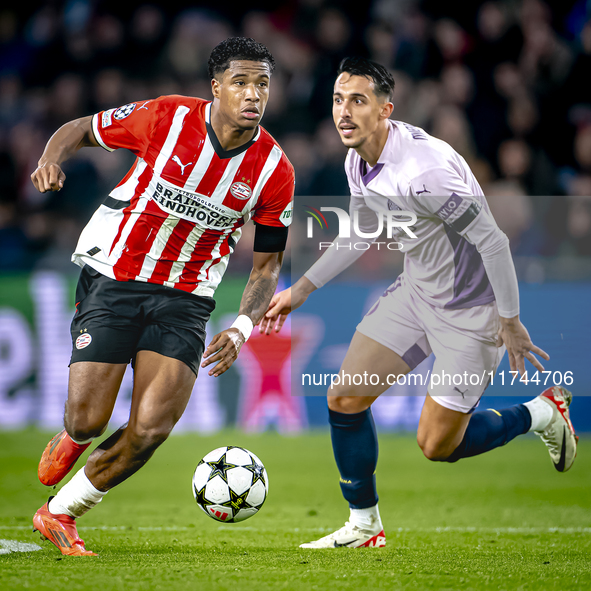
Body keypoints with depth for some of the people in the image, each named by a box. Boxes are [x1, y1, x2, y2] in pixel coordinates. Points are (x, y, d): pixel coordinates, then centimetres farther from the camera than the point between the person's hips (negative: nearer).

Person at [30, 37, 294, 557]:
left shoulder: (274, 171, -8)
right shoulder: (165, 119, -14)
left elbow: (267, 266, 1)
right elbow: (79, 129, 1)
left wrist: (242, 328, -16)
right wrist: (51, 159, -22)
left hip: (185, 299, 2)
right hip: (111, 276, -2)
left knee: (152, 428, -13)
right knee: (87, 420, -9)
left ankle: (60, 513, 10)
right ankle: (72, 438, 32)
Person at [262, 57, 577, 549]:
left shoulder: (424, 167, -31)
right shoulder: (359, 163, -3)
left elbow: (493, 241, -26)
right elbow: (358, 235, 17)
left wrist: (510, 322, -18)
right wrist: (301, 290, 16)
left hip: (471, 308, -8)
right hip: (417, 291, 8)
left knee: (436, 445, 0)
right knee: (345, 398, -2)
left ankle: (543, 413, 24)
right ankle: (363, 527, 14)